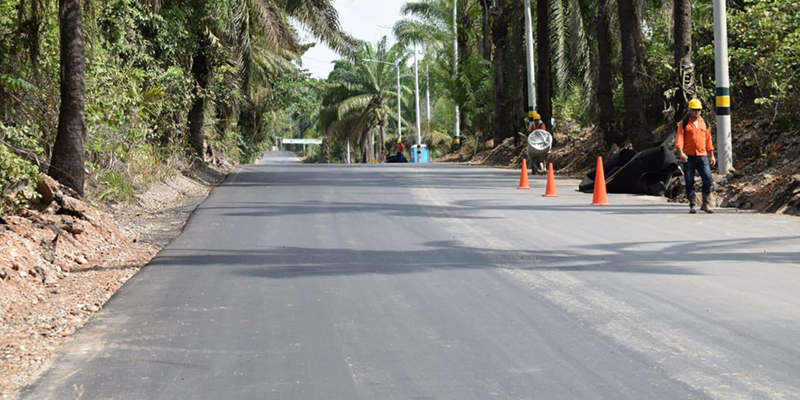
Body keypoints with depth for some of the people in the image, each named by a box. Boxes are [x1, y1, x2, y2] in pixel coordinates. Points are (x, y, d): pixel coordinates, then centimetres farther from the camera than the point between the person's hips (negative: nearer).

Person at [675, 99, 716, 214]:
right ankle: (693, 205, 9)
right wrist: (681, 153, -22)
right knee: (689, 182, 0)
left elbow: (708, 140, 18)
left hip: (702, 156, 3)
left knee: (708, 179, -8)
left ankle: (706, 204, 1)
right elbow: (679, 139, -7)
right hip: (688, 157, -2)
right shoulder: (684, 123, 1)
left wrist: (712, 156, 16)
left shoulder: (704, 123, 13)